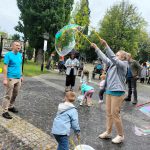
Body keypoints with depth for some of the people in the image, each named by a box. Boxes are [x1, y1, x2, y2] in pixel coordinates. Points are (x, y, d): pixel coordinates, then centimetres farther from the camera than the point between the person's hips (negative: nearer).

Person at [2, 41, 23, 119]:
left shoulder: (20, 55, 10)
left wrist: (21, 76, 18)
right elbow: (5, 67, -11)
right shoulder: (8, 55, -8)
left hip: (18, 78, 6)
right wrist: (5, 79, -16)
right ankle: (5, 112, 7)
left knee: (15, 94, 15)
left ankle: (11, 107, 33)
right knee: (8, 95, -1)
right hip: (11, 78, -6)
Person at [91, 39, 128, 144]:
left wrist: (106, 45, -29)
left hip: (117, 92, -8)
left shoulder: (123, 64, -9)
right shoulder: (113, 64, 13)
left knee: (115, 114, -2)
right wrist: (96, 48, 13)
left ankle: (121, 135, 15)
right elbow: (104, 58, 15)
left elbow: (113, 58, -24)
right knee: (109, 113, 13)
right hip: (109, 91, 8)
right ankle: (108, 132, 26)